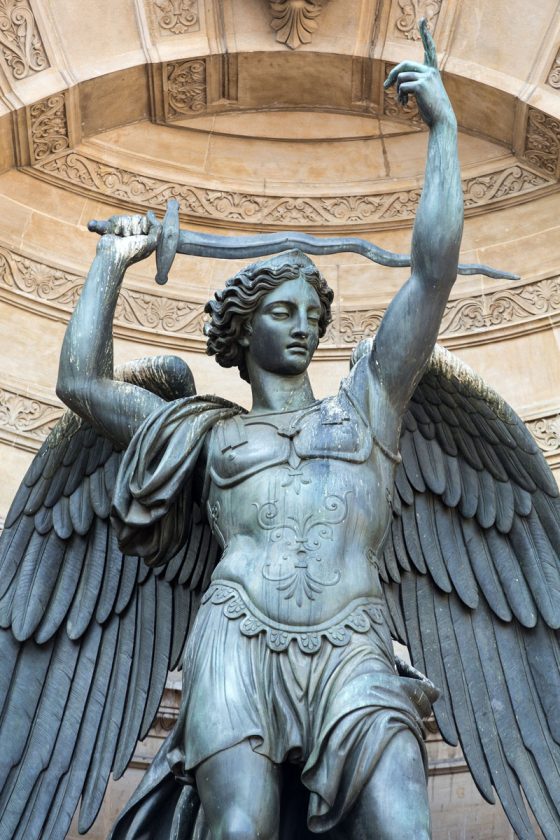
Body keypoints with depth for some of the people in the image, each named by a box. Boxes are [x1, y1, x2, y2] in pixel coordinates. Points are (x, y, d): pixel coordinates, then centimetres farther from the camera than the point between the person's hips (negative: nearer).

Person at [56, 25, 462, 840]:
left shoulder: (364, 404, 24)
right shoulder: (210, 434, 26)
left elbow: (435, 268, 18)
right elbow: (82, 382, 25)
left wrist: (443, 123, 19)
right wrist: (112, 261, 31)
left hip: (352, 654, 0)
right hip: (238, 643, 0)